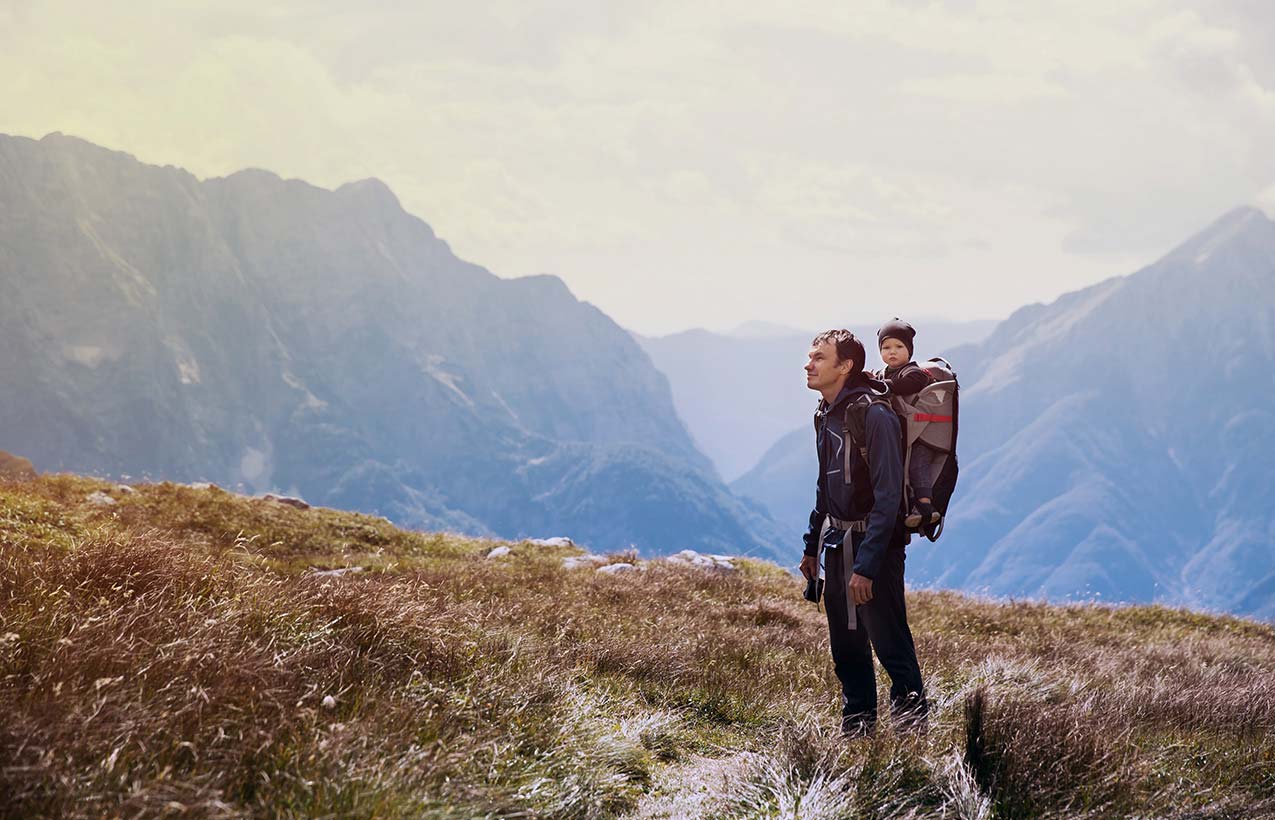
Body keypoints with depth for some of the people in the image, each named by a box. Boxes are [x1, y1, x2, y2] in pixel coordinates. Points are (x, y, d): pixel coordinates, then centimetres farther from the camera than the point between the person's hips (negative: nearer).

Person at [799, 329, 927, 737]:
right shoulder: (825, 415, 9)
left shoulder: (873, 415, -18)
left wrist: (866, 565, -24)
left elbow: (887, 496, -21)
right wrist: (812, 545, 18)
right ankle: (857, 727, 24)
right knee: (846, 644, 13)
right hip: (837, 543, 8)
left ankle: (911, 719, 7)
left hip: (873, 543, -8)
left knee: (889, 641, -5)